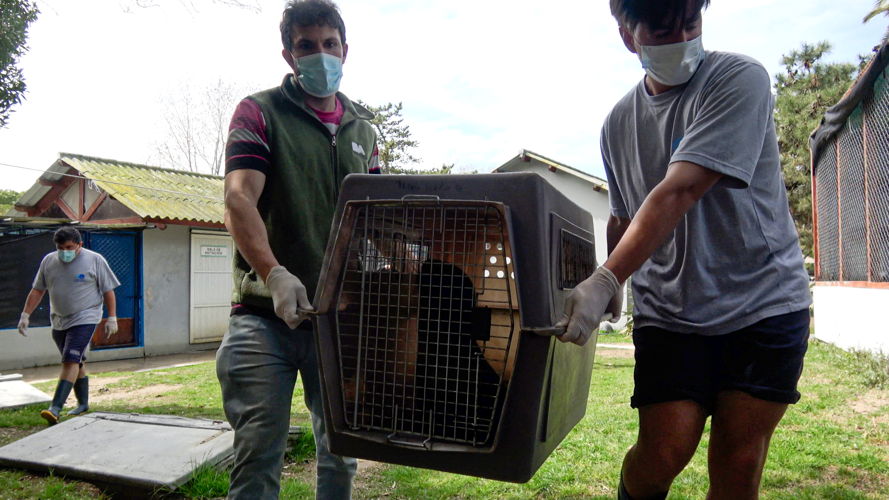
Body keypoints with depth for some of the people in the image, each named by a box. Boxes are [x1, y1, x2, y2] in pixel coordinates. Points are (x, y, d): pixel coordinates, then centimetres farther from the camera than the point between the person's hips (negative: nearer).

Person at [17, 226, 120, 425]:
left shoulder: (95, 260, -5)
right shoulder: (48, 261, 7)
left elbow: (108, 291, -2)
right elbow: (37, 290, 13)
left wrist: (112, 318, -4)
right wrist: (25, 315, 9)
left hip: (84, 320, -5)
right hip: (58, 321, 5)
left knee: (71, 361, -15)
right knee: (77, 362, 13)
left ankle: (55, 408, -18)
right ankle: (83, 403, 24)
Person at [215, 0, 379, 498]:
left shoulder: (364, 129, 15)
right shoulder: (260, 113, 1)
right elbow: (239, 199, -13)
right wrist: (275, 274, -28)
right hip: (267, 313, -4)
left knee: (343, 451, 14)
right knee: (259, 454, -2)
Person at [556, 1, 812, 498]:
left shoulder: (740, 78, -10)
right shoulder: (619, 123, 6)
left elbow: (679, 193, -23)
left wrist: (607, 281, -31)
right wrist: (605, 289, 8)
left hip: (764, 301, -2)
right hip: (671, 312, 3)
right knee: (662, 455, -7)